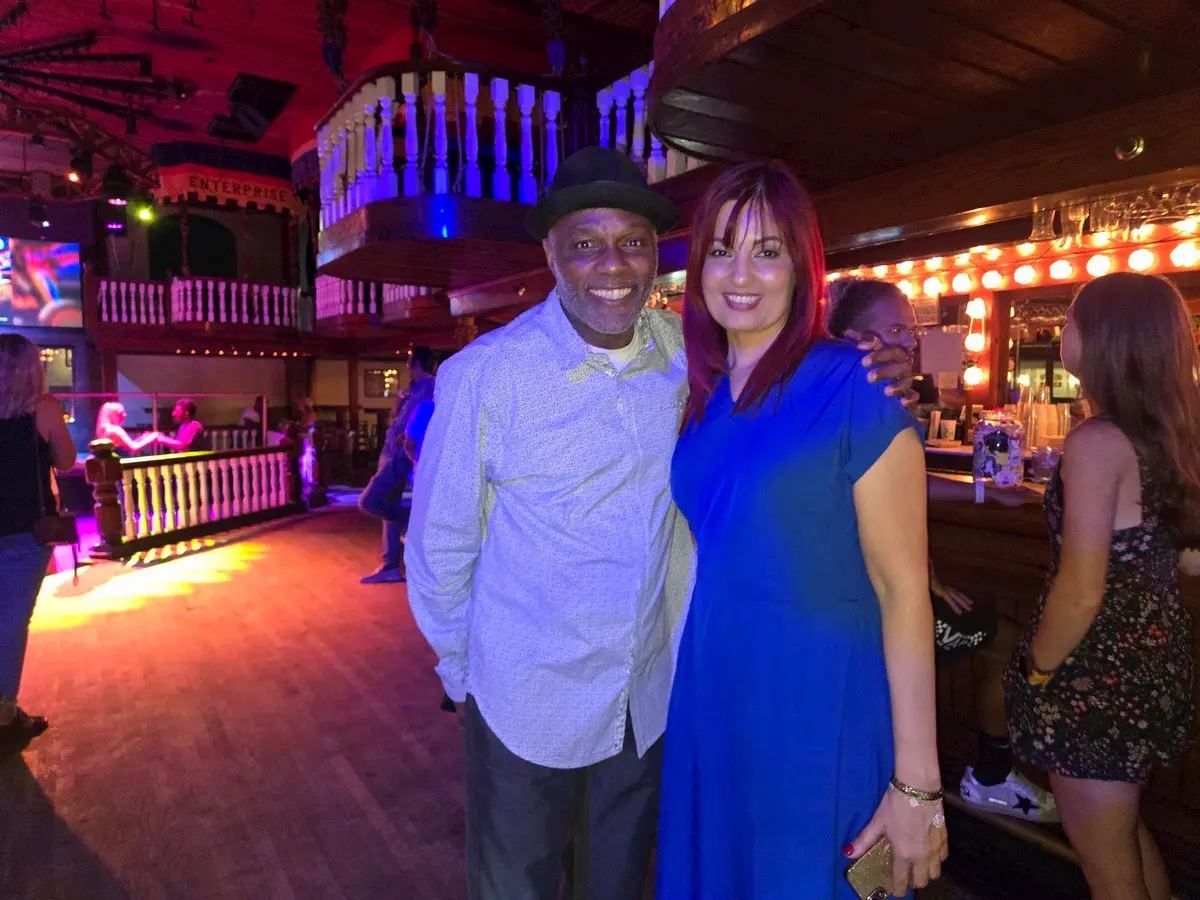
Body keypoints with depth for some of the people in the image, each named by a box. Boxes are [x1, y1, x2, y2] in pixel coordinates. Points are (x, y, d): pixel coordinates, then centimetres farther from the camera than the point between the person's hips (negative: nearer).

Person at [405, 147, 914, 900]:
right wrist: (462, 675, 0)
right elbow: (441, 546, -10)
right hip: (526, 698, -3)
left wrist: (875, 378, -12)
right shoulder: (486, 374, -19)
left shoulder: (685, 349, -9)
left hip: (654, 694, 3)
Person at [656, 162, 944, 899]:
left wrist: (916, 782, -14)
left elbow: (903, 588, -14)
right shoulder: (700, 398, 4)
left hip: (820, 707, -5)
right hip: (708, 702, 6)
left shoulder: (854, 386, -14)